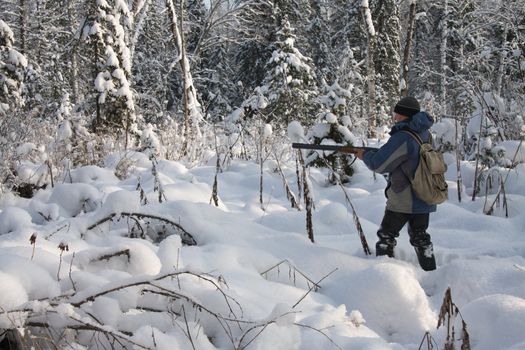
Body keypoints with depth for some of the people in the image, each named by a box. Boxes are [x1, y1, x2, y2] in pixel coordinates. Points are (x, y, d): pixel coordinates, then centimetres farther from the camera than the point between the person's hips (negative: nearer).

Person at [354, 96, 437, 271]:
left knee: (386, 237, 7)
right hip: (424, 198, 7)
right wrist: (373, 152, 8)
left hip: (403, 201, -7)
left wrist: (365, 155, 3)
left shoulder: (403, 137, -21)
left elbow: (379, 164, -17)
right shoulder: (424, 134, 5)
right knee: (420, 237, 18)